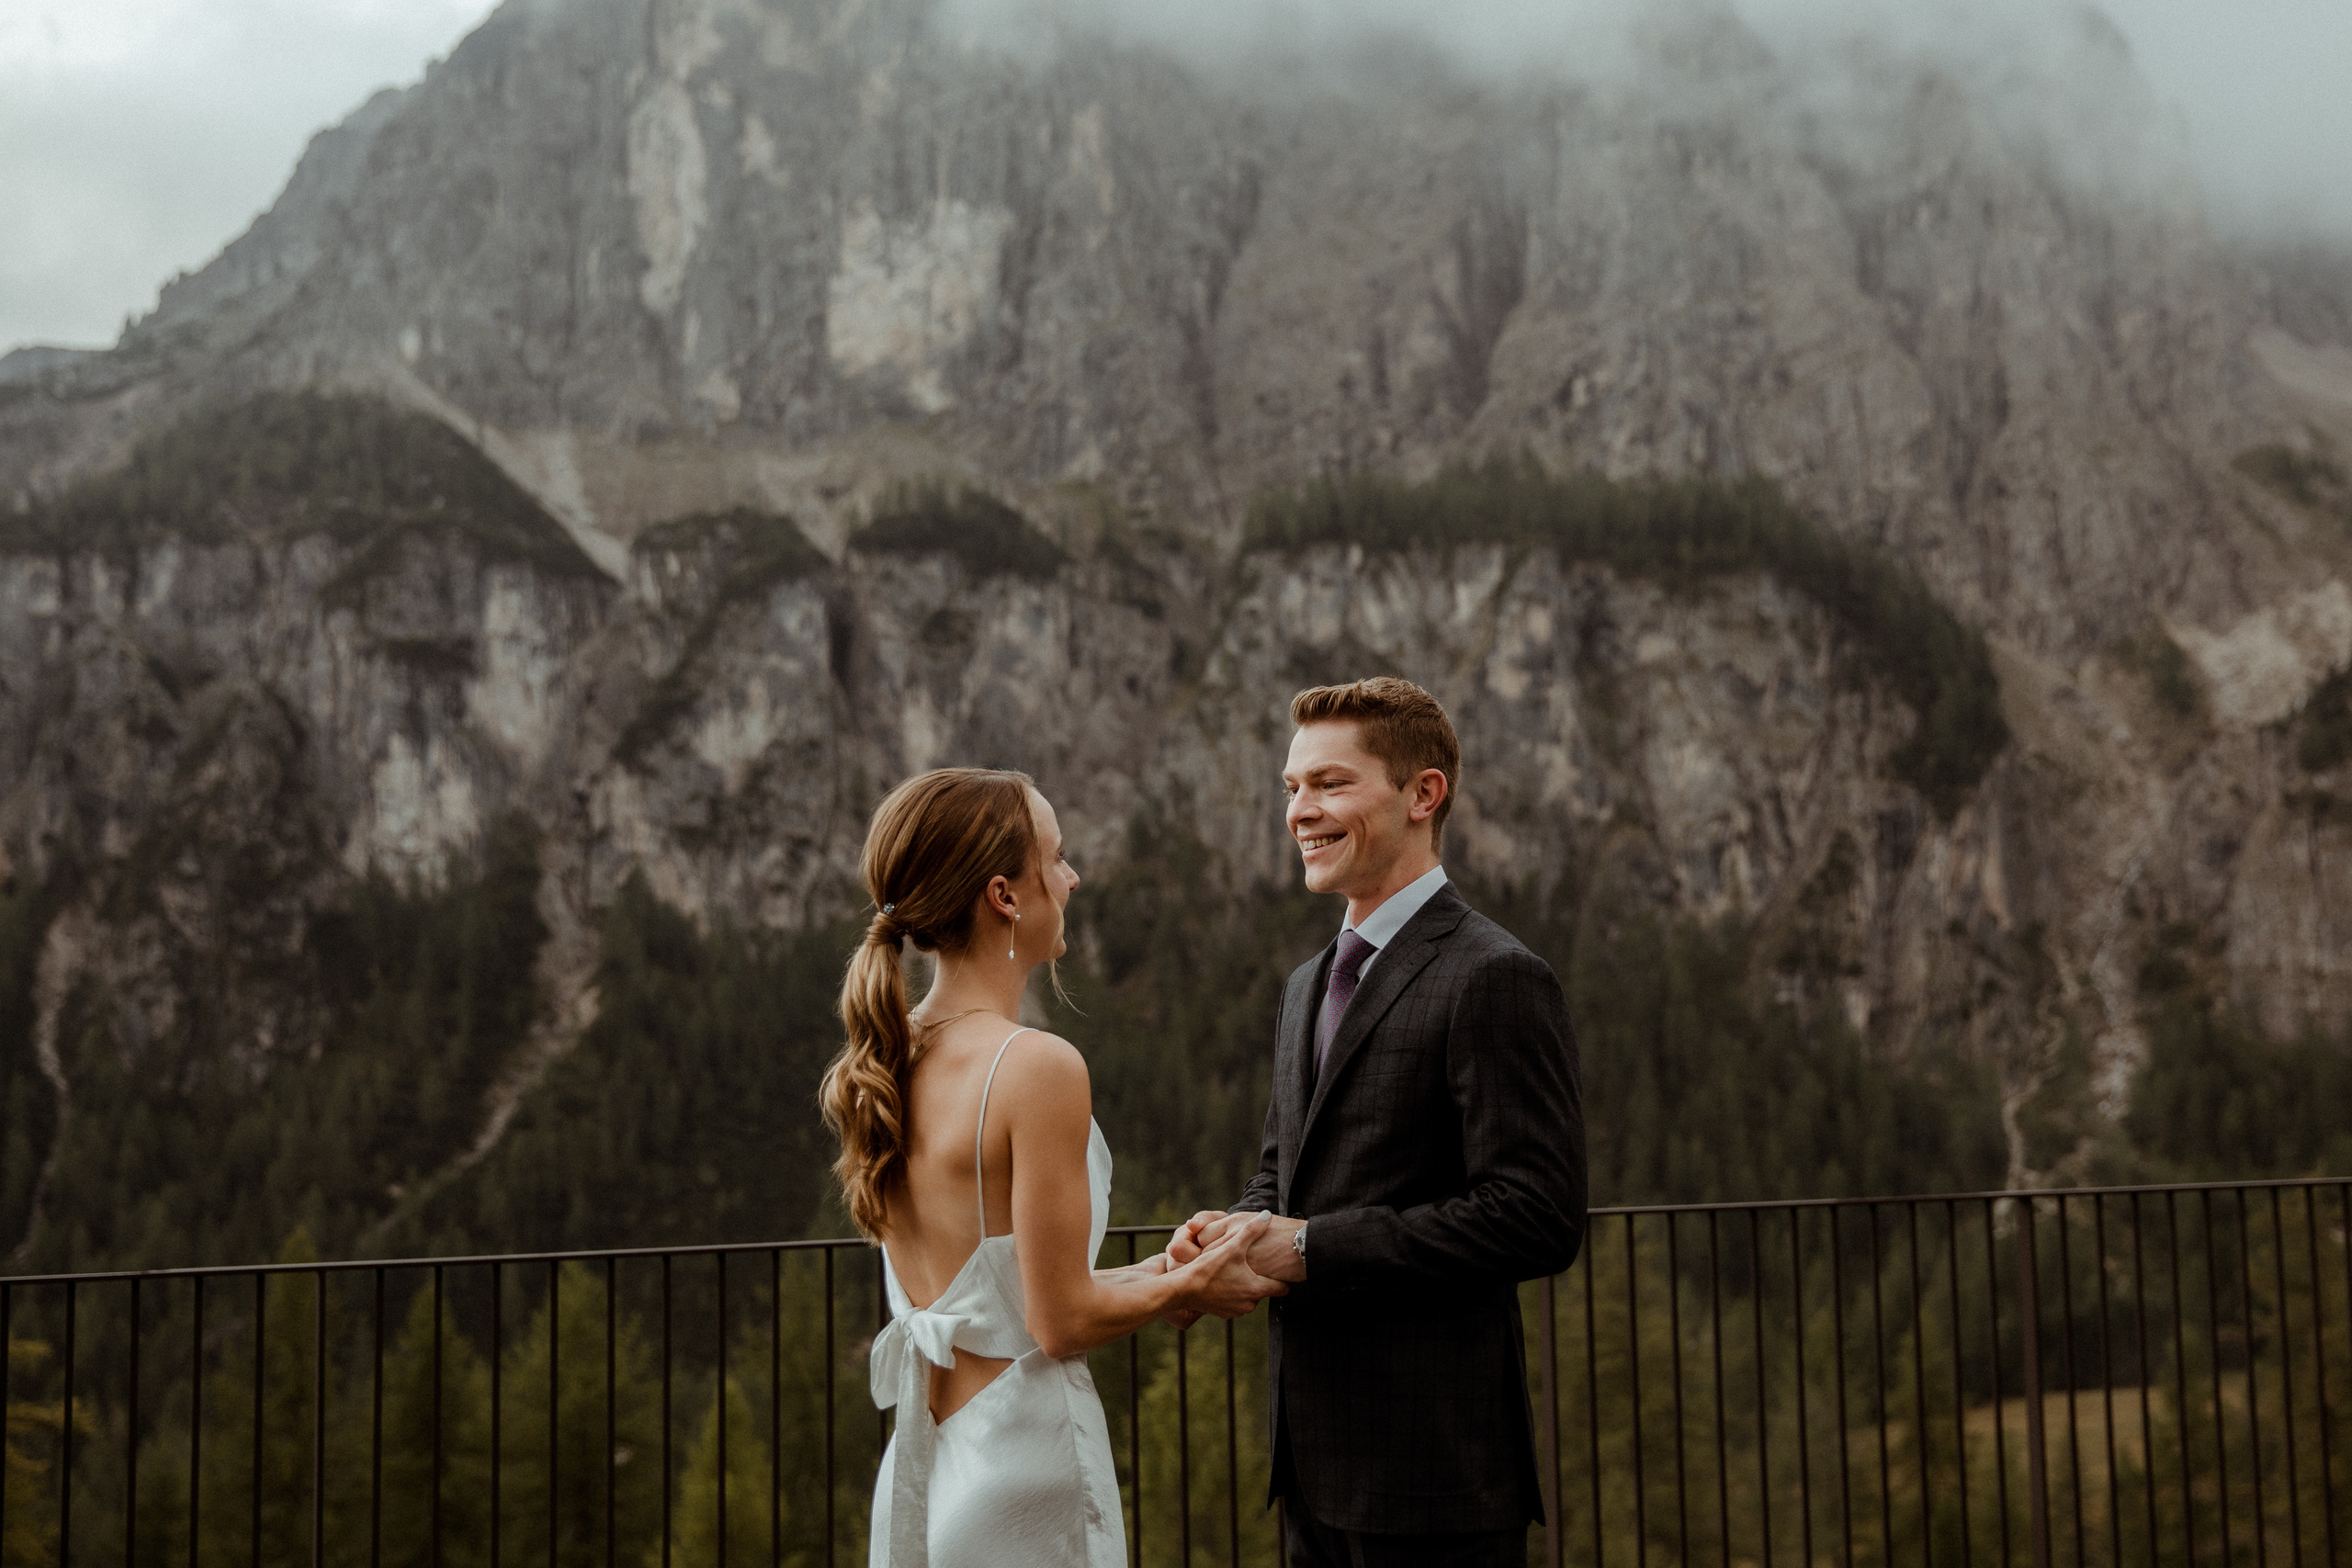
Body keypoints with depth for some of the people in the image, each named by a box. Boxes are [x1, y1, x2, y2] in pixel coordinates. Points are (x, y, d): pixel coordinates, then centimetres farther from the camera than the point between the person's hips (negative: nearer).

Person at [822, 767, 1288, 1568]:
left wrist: (1144, 1277, 14)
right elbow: (1061, 1321, -17)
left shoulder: (889, 1059, 3)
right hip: (1023, 1460, -7)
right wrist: (1187, 1285, -1)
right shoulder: (1037, 1066, -20)